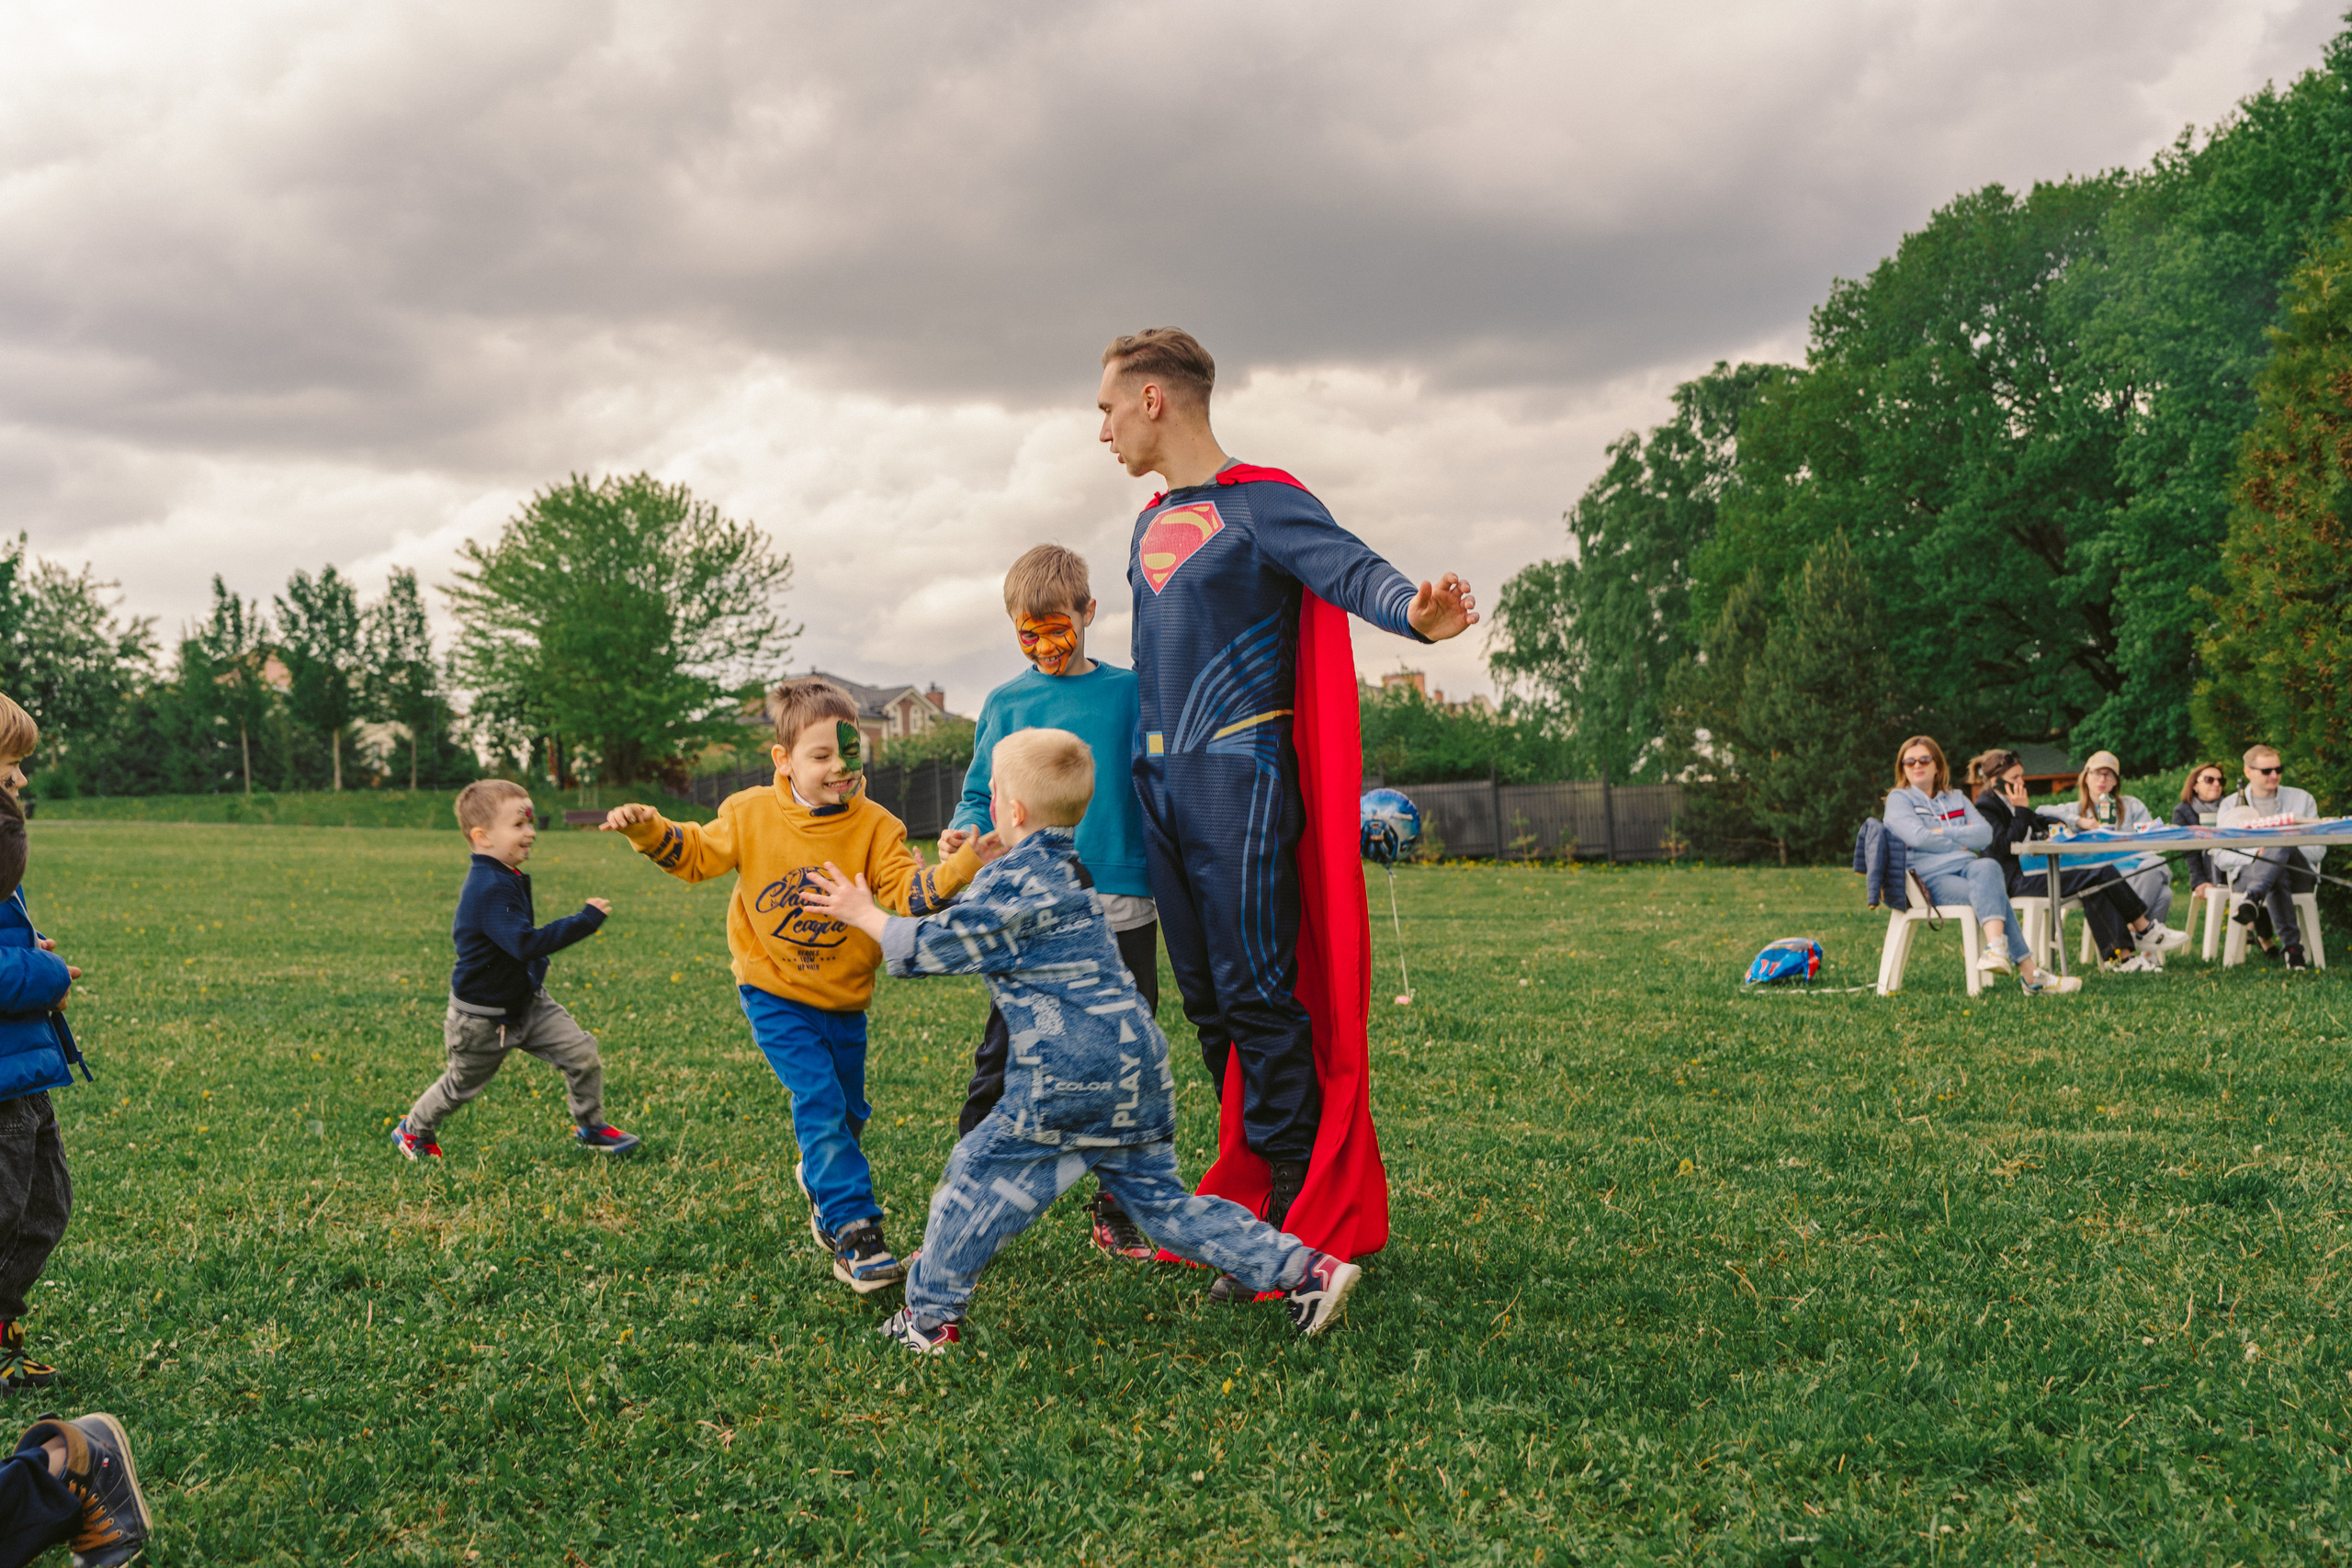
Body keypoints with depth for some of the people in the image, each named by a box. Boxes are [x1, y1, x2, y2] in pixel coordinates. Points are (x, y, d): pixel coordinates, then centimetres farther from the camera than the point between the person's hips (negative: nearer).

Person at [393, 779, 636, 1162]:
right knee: (462, 1084, 15)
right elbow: (526, 944, -41)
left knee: (583, 1052, -4)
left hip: (527, 1002, 8)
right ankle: (413, 1130, 42)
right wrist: (585, 920, -39)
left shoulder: (508, 878, 1)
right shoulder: (489, 889, -31)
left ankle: (590, 1127, 15)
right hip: (483, 1017, -8)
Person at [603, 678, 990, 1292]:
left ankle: (820, 1180, 49)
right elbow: (696, 854, 4)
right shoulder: (750, 815, -10)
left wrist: (957, 871, -41)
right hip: (775, 993, -2)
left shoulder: (873, 826, -12)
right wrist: (647, 829, -13)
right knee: (819, 1101, -15)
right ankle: (856, 1236, -14)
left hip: (844, 995, 2)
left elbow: (908, 891, -23)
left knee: (848, 1110, 15)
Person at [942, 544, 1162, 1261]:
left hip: (1121, 904, 1)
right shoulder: (1004, 704, 8)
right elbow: (982, 794, 8)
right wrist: (967, 831, -13)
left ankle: (1118, 1209, 21)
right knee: (1003, 1061, -2)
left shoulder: (1131, 692, 7)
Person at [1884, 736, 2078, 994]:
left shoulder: (1956, 799, 25)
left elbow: (1985, 834, 8)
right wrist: (1963, 841, 3)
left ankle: (1996, 948, -54)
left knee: (1987, 867, -36)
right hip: (1932, 878, -4)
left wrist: (1944, 833, -3)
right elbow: (1918, 837, -8)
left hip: (1968, 867, 4)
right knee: (1994, 895, -33)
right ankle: (2030, 974, -42)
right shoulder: (1899, 799, 11)